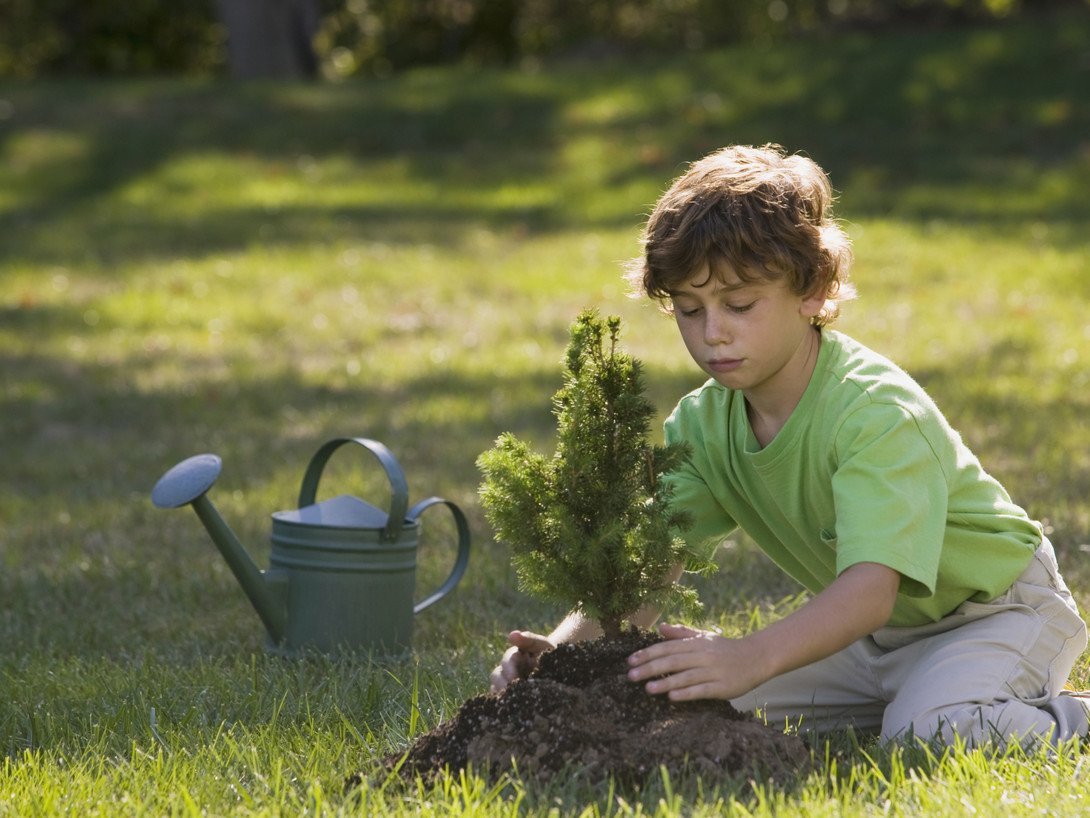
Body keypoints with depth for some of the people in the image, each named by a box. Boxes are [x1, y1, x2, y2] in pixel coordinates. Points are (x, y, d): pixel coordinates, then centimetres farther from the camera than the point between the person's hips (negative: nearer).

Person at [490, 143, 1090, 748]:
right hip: (872, 636, 8)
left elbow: (871, 586, -44)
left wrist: (753, 657, -61)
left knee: (934, 733, -34)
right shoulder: (702, 425, -8)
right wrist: (565, 646, -35)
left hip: (994, 607, -8)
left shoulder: (878, 413, -31)